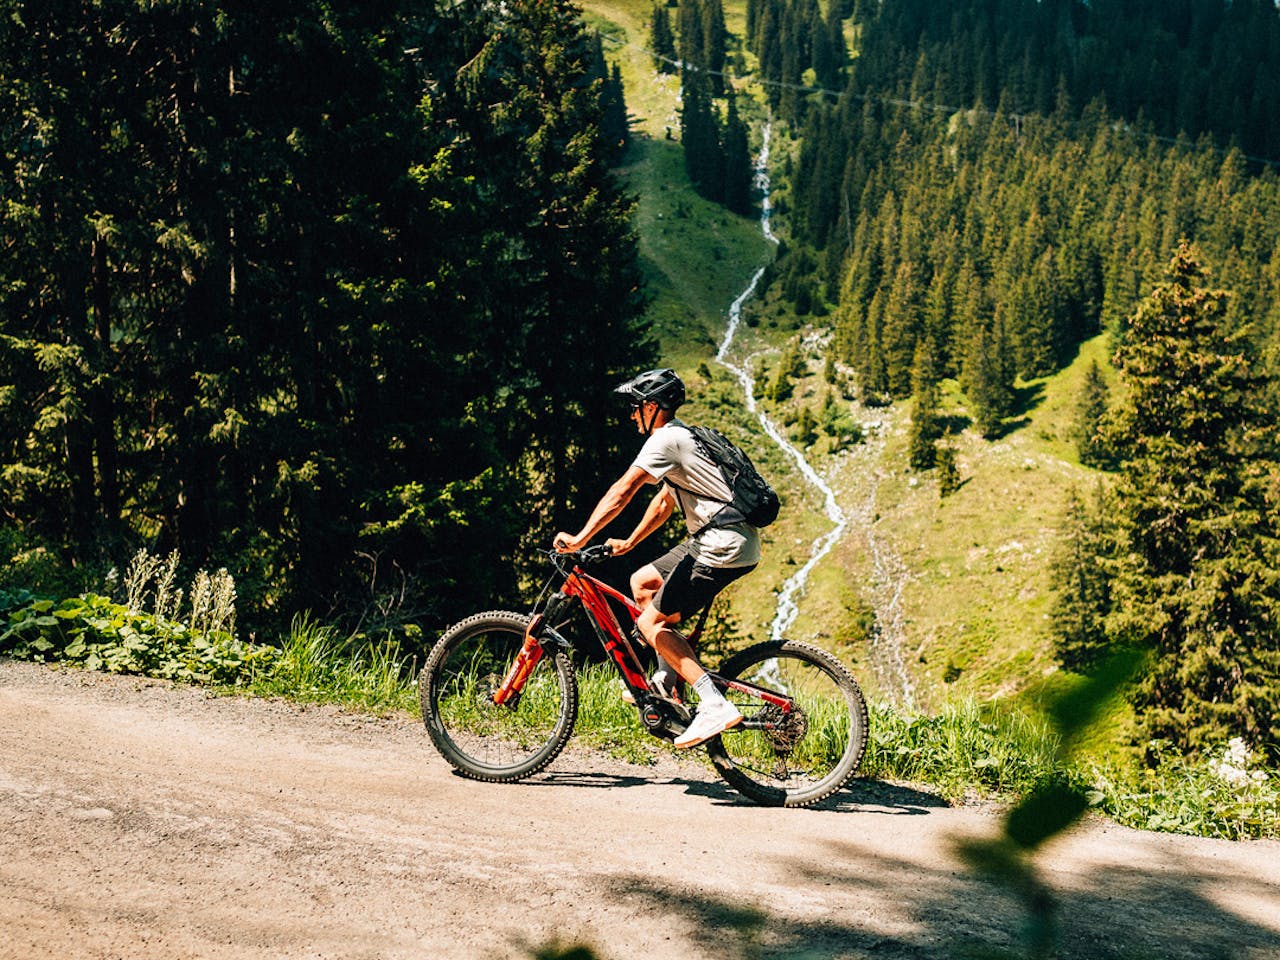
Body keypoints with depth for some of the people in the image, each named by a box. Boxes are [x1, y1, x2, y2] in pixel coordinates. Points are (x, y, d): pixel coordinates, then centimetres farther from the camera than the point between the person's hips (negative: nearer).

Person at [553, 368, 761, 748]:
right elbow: (663, 501, 29)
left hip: (724, 546, -10)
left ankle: (715, 707, -15)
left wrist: (579, 539, -19)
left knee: (650, 623, -7)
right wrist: (628, 543, 28)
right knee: (642, 582, 20)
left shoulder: (666, 439, -10)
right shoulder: (681, 437, 21)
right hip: (713, 541, 10)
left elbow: (621, 493, -18)